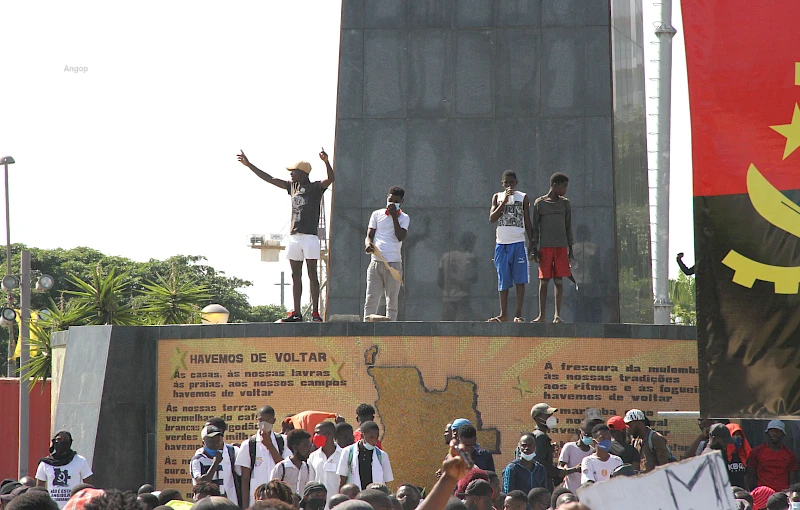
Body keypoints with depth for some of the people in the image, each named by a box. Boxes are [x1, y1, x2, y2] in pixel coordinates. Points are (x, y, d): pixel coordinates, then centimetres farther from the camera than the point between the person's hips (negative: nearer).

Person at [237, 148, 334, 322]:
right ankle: (296, 313, 6)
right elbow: (269, 179, 21)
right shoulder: (292, 186, 16)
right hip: (294, 236, 6)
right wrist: (249, 165, 22)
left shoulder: (316, 187, -2)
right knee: (295, 275, 5)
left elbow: (330, 179, -20)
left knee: (312, 274, -7)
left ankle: (315, 313, -8)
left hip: (310, 237, -6)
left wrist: (326, 162, -38)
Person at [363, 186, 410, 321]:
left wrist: (394, 216, -7)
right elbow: (369, 235, 9)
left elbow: (401, 237, -7)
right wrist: (368, 244, -14)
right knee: (371, 299, -6)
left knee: (392, 302, 1)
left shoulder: (404, 218, 9)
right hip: (376, 262, 1)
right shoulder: (377, 214, 13)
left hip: (394, 263, -1)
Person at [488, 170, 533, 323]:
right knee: (503, 281, 4)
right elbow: (492, 218, -5)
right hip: (501, 243, 1)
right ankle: (503, 314, 9)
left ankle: (518, 314, -5)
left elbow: (527, 222, 7)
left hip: (518, 243, -1)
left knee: (520, 280, -6)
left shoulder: (523, 197, 6)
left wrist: (532, 243, 0)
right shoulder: (497, 197, 9)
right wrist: (504, 201, -12)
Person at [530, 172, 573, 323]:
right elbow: (535, 228, 2)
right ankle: (541, 315, 3)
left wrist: (570, 249, 7)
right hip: (545, 247, -2)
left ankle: (557, 315, -1)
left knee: (558, 280, -2)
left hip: (561, 247, 2)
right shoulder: (539, 203, 1)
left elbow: (568, 227, 11)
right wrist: (534, 249, -3)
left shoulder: (565, 204, 9)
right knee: (544, 281, -1)